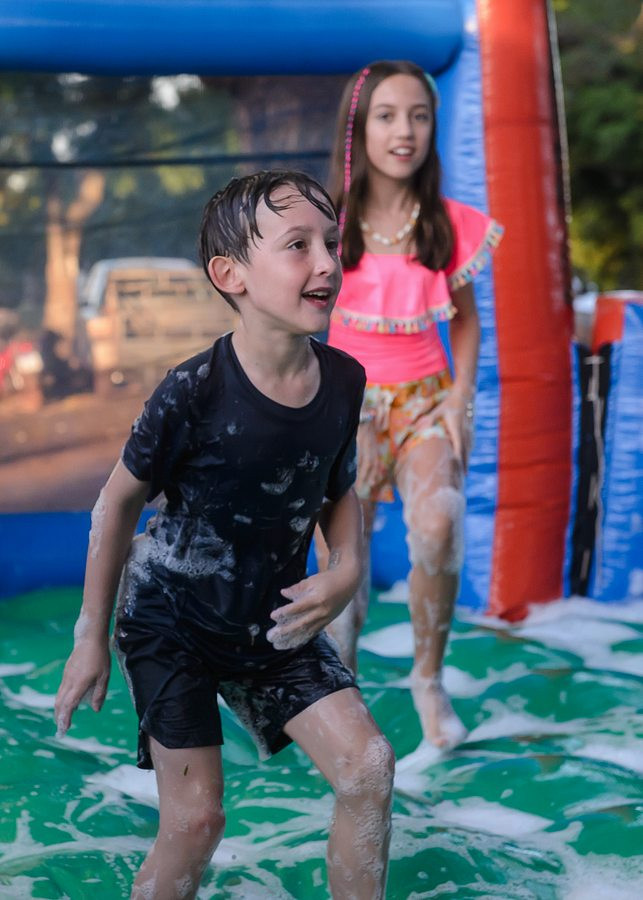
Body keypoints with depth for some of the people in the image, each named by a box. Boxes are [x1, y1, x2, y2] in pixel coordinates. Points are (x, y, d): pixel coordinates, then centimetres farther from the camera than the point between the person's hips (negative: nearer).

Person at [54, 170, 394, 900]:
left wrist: (346, 573, -11)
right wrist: (91, 637, -4)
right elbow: (118, 503, -11)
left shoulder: (343, 380, -10)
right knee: (195, 819, -5)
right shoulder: (194, 393, -25)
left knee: (368, 766, -4)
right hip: (171, 620, -4)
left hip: (273, 620, 5)